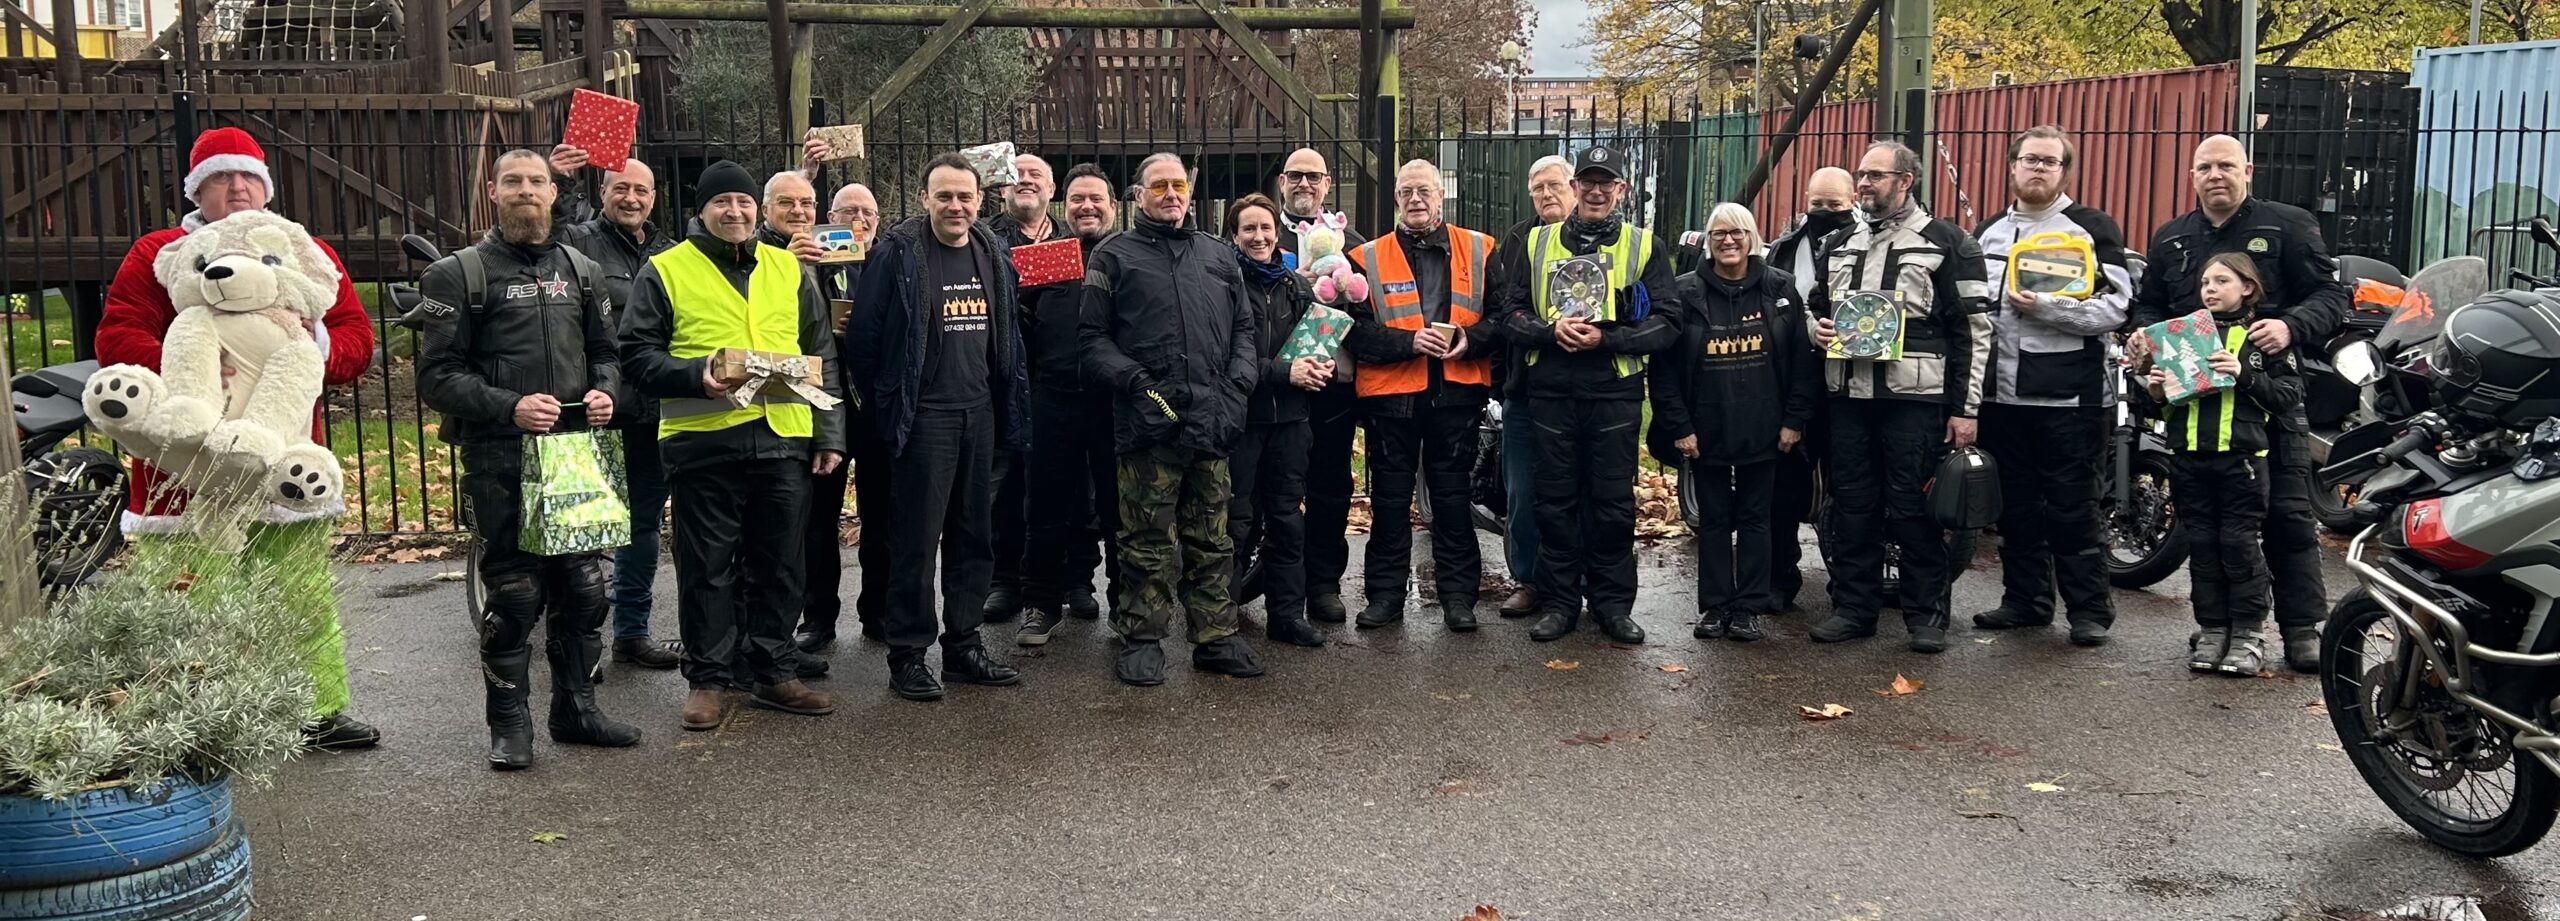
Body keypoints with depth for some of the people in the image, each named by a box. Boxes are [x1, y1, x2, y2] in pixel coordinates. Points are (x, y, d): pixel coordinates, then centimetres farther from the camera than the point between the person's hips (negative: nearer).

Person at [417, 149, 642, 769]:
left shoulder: (579, 270, 15)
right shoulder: (460, 274, 0)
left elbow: (603, 351, 23)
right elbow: (436, 375, -5)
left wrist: (604, 392, 1)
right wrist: (508, 408, -18)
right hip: (500, 460, -4)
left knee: (583, 587, 8)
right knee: (513, 592, -2)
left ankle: (576, 707, 23)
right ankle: (509, 724, 10)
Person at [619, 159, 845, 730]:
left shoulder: (789, 270, 13)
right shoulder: (666, 271, 2)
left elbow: (821, 358, 16)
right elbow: (637, 357, 0)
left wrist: (829, 435, 9)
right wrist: (697, 377, -17)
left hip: (783, 439, 3)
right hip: (702, 443, -3)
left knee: (779, 566, 10)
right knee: (708, 568, 4)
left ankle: (769, 671, 23)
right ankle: (710, 678, 15)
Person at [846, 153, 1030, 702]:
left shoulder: (994, 254, 9)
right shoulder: (897, 254, -8)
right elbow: (864, 336, -6)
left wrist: (1008, 406, 12)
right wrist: (883, 404, -3)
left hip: (981, 413, 6)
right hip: (924, 416, -6)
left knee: (975, 534, 11)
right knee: (916, 539, -2)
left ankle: (964, 645, 21)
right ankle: (907, 656, 6)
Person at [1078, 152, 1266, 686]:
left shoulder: (1219, 257, 19)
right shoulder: (1114, 257, 6)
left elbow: (1244, 327, 19)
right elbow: (1093, 339, 0)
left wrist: (1239, 381, 2)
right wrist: (1134, 381, -14)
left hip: (1213, 422, 4)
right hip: (1148, 422, -4)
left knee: (1212, 540, 9)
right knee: (1149, 541, 0)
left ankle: (1216, 637, 17)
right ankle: (1142, 641, 9)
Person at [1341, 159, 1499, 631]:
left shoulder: (1480, 250, 7)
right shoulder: (1368, 258, 4)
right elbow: (1356, 328, -3)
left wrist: (1471, 340, -14)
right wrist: (1409, 341, -17)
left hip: (1457, 393, 0)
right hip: (1391, 395, 0)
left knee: (1454, 498, 7)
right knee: (1389, 499, 7)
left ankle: (1458, 594, 16)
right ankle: (1386, 593, 17)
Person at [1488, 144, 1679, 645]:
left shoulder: (1645, 246, 4)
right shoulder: (1536, 243, 9)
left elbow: (1667, 322, -2)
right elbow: (1508, 310, 6)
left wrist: (1605, 338, -14)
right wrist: (1551, 330, -14)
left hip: (1615, 392, -1)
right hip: (1551, 391, 1)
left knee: (1613, 502, 4)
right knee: (1556, 500, 6)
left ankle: (1613, 603, 15)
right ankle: (1558, 601, 15)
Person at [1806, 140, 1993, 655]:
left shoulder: (1946, 244, -1)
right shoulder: (1841, 245, 16)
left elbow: (1973, 329, -3)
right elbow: (1816, 306, 27)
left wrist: (1965, 406, -8)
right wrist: (1817, 329, 2)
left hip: (1913, 398, -5)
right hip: (1849, 395, 5)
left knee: (1913, 508, -2)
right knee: (1852, 505, 9)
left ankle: (1926, 613, 8)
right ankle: (1853, 607, 17)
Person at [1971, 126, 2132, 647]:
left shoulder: (2092, 228, -1)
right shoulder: (1990, 233, 16)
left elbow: (2113, 309, -10)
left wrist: (2043, 307, -20)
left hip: (2069, 395, -5)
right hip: (2003, 394, 5)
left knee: (2072, 511, -2)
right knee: (2016, 508, 12)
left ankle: (2090, 610, 8)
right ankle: (2025, 600, 23)